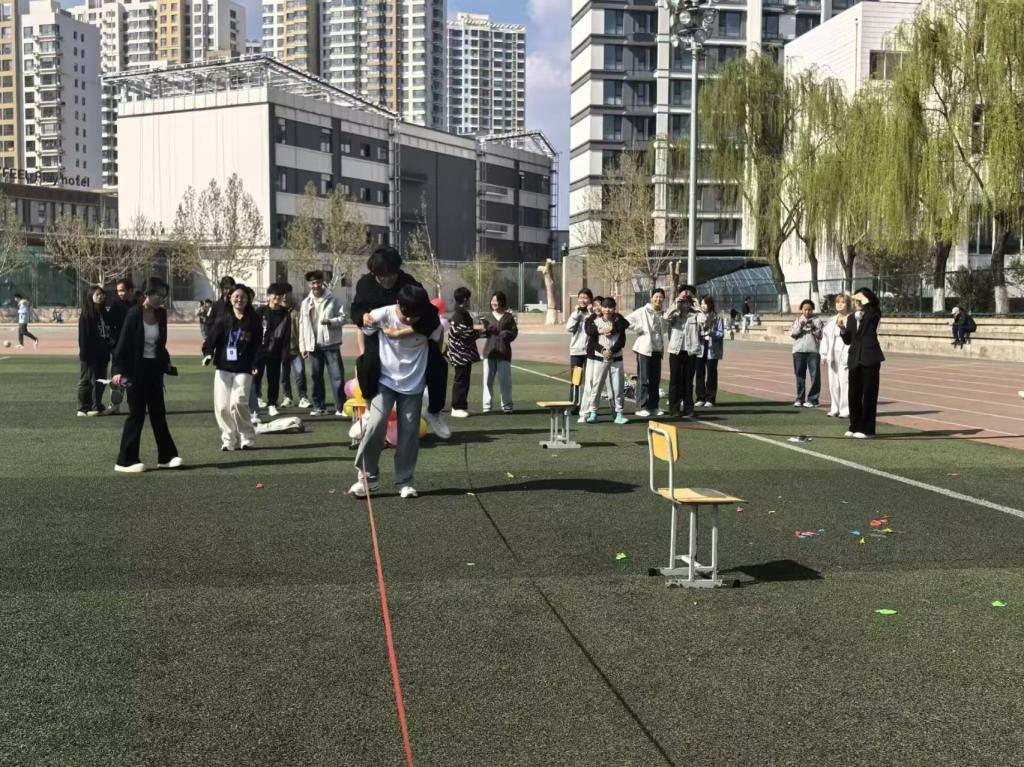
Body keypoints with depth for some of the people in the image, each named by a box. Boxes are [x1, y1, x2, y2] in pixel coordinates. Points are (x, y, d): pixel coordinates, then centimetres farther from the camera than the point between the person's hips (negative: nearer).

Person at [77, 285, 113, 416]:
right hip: (90, 354, -6)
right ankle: (84, 408, 8)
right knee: (86, 381, 2)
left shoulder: (104, 313, 12)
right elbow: (83, 335, -11)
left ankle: (97, 407, 18)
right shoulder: (86, 313, -8)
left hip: (102, 353, 6)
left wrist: (108, 351, 11)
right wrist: (84, 353, -16)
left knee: (100, 381, 10)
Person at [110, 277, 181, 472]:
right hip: (136, 370, -6)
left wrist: (166, 363, 13)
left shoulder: (161, 314, 3)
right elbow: (123, 344, -15)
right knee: (136, 413, -1)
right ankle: (126, 460, 9)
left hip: (154, 369, 6)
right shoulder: (134, 314, -14)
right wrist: (118, 370, -21)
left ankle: (166, 456, 18)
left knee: (158, 413, 11)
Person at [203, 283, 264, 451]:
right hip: (223, 368, 3)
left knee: (238, 402, -17)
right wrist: (208, 353, -21)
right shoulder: (223, 319, 7)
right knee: (222, 406, -1)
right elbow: (212, 338, -2)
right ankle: (229, 440, 14)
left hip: (244, 369, -2)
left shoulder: (254, 321, 3)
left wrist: (256, 364, -11)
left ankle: (247, 438, 1)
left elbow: (259, 344, 2)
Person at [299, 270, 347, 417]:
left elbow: (343, 318, -2)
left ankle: (340, 407, -3)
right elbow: (303, 325, 8)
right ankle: (318, 406, 17)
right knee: (316, 377, 8)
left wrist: (330, 321, -22)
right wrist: (303, 346, 4)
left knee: (337, 376, -6)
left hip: (331, 344, -3)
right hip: (314, 345, 3)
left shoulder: (333, 299, -1)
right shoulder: (306, 302, 7)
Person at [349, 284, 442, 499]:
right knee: (375, 426, -13)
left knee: (409, 433, 3)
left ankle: (405, 481, 16)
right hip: (385, 381, -1)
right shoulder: (382, 315, -17)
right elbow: (364, 334, -2)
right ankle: (367, 477, 2)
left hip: (413, 385, 1)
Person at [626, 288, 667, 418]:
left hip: (657, 349, 6)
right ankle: (641, 407, -1)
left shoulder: (662, 315, 13)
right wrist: (640, 330, -12)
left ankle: (653, 406, 16)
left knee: (655, 379, 9)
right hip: (644, 349, -6)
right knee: (644, 379, -4)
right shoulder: (643, 311, -7)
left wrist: (662, 348, 12)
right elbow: (627, 321, -13)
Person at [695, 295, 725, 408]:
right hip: (700, 349, 3)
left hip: (712, 350, -3)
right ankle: (700, 398, 11)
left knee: (711, 374, 2)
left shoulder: (717, 318, -2)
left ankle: (710, 399, 7)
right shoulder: (698, 317, 6)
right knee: (700, 374, 4)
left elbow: (721, 334, -5)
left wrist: (711, 332, -20)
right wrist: (699, 331, -17)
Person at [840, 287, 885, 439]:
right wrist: (843, 329, -5)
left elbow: (870, 307, -25)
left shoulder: (873, 315, 1)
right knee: (854, 395, 6)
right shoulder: (851, 318, 15)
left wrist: (863, 299, -15)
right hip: (855, 359, 5)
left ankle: (867, 429, 2)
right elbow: (848, 341, 12)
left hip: (870, 358, -5)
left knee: (869, 394, -3)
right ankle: (855, 427, 16)